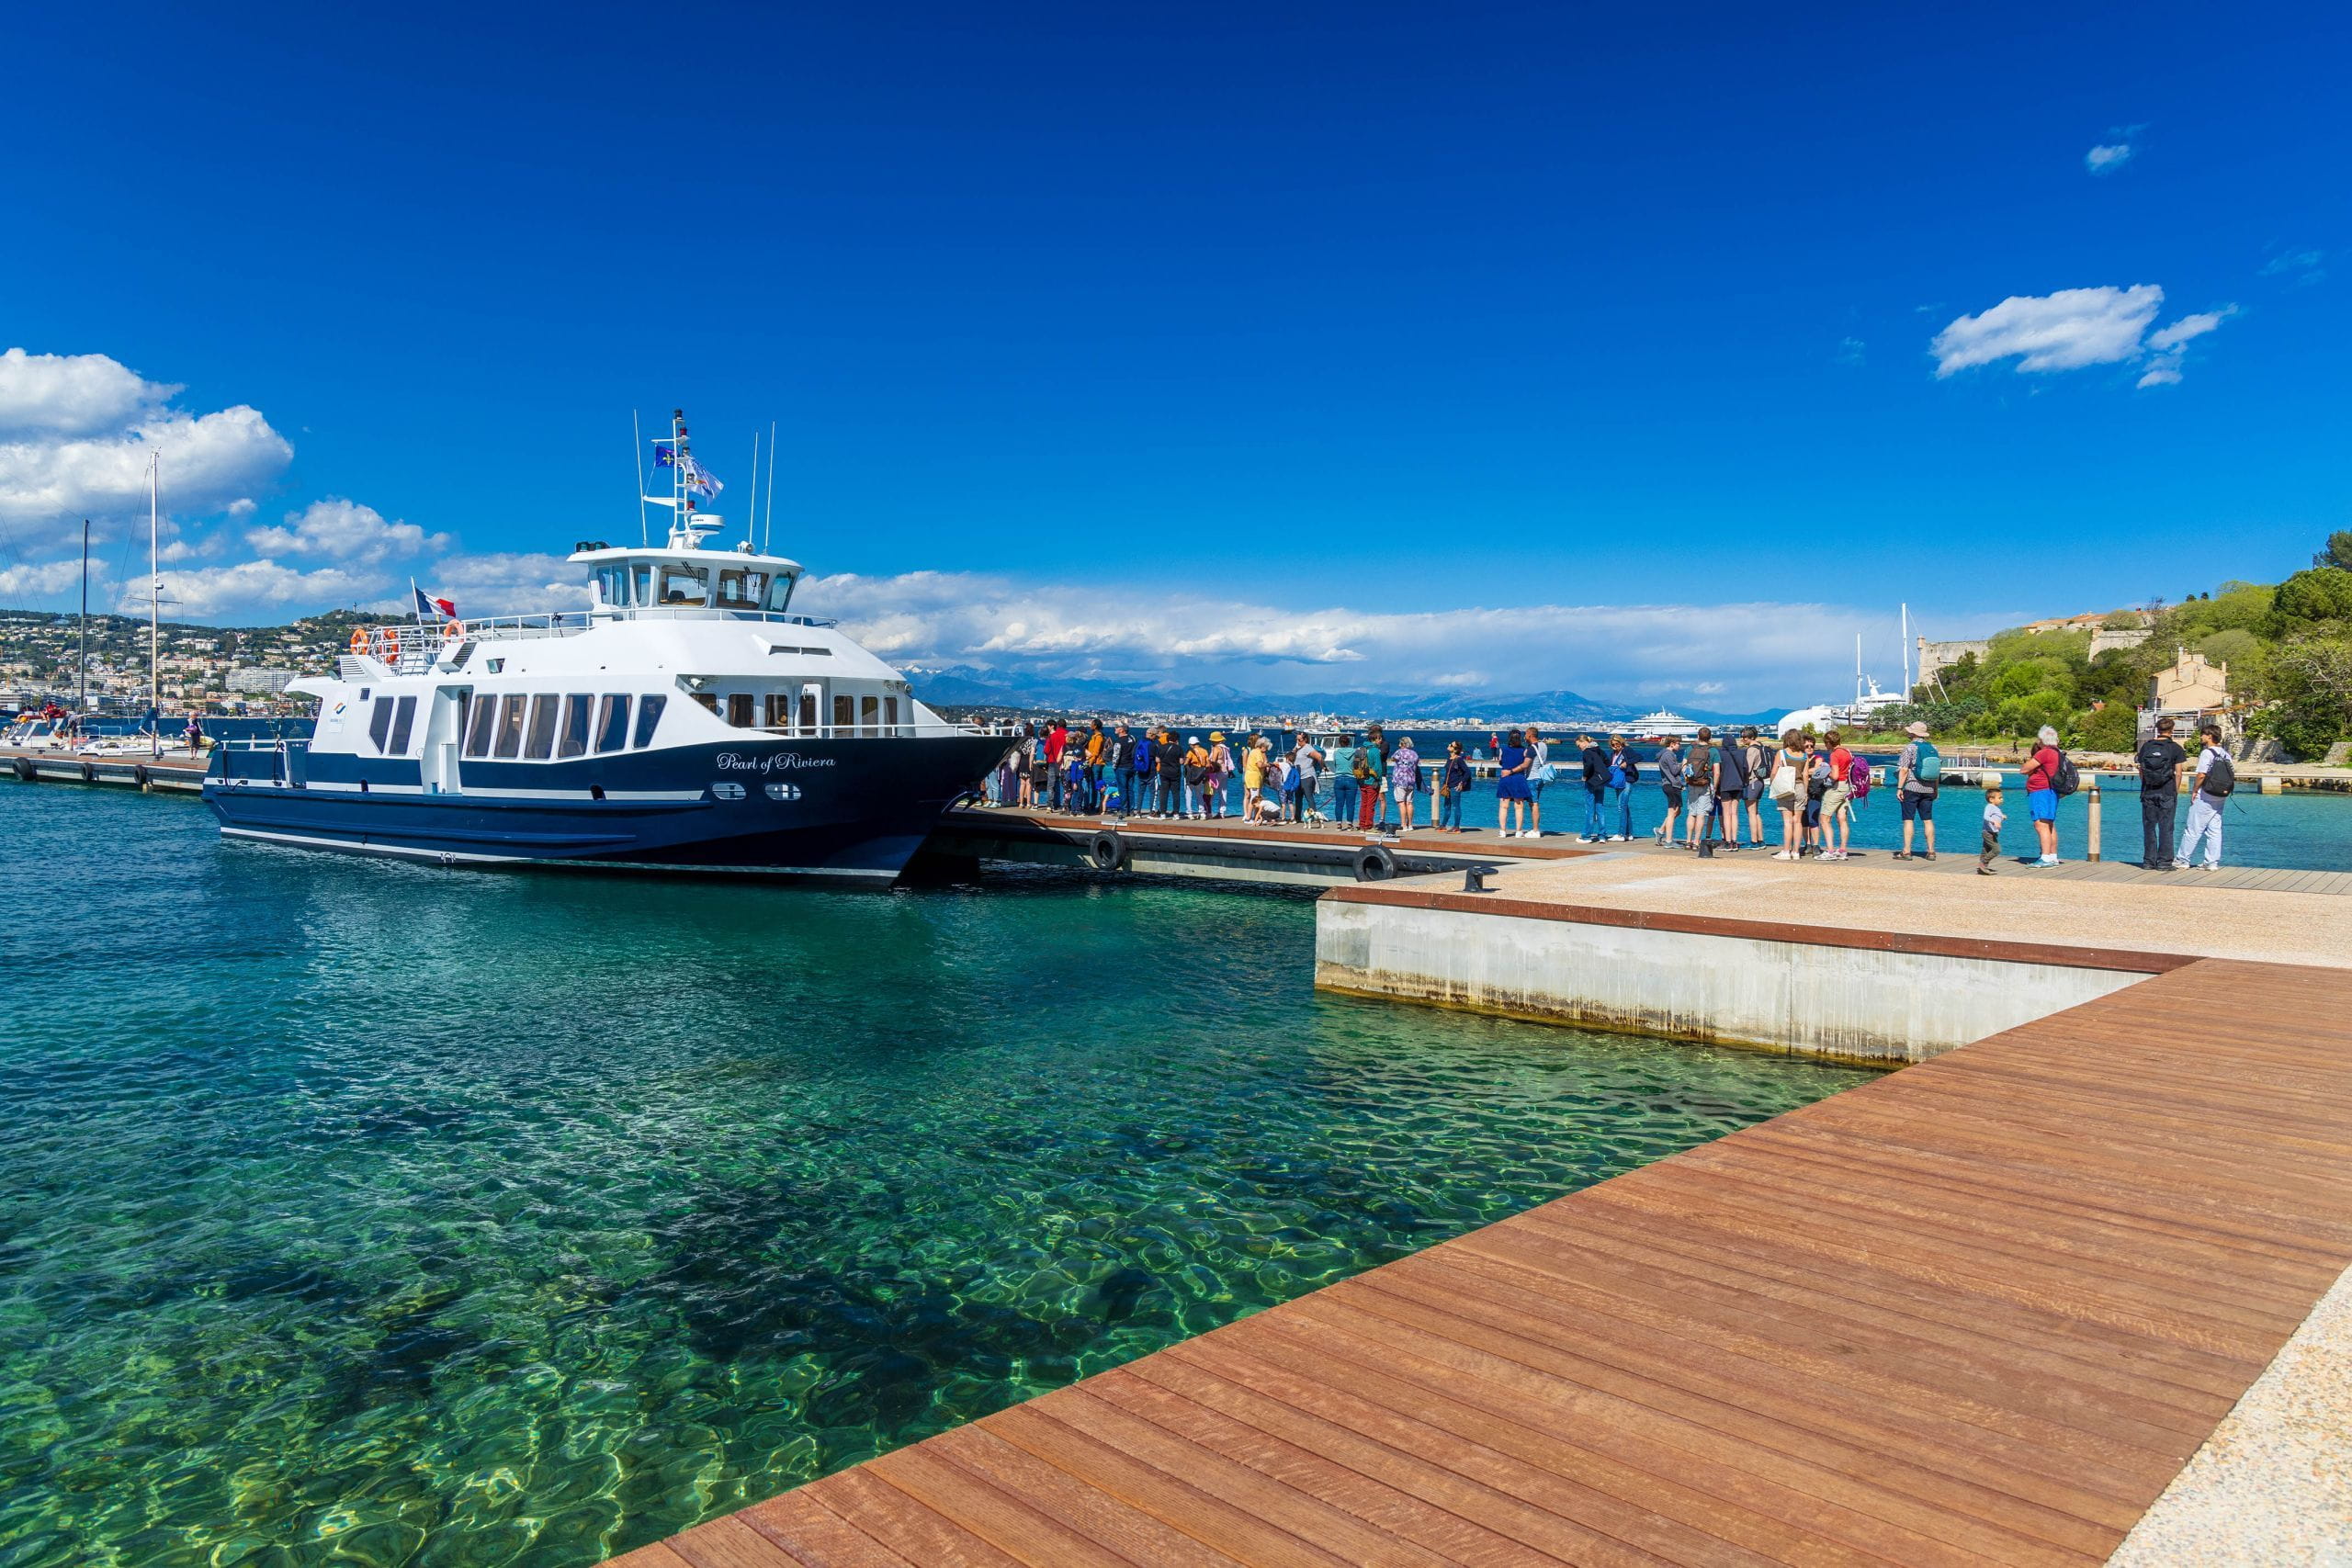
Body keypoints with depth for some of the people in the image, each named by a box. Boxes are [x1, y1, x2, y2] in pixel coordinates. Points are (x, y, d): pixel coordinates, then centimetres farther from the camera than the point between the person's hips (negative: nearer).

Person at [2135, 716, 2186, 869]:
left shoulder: (2146, 745, 4)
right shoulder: (2175, 748, -3)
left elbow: (2141, 770, 7)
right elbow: (2178, 773, -4)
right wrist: (2176, 791, 6)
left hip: (2148, 792, 2)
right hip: (2167, 793, -2)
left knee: (2149, 827, 7)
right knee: (2166, 828, 1)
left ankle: (2149, 861, 9)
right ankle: (2164, 862, 1)